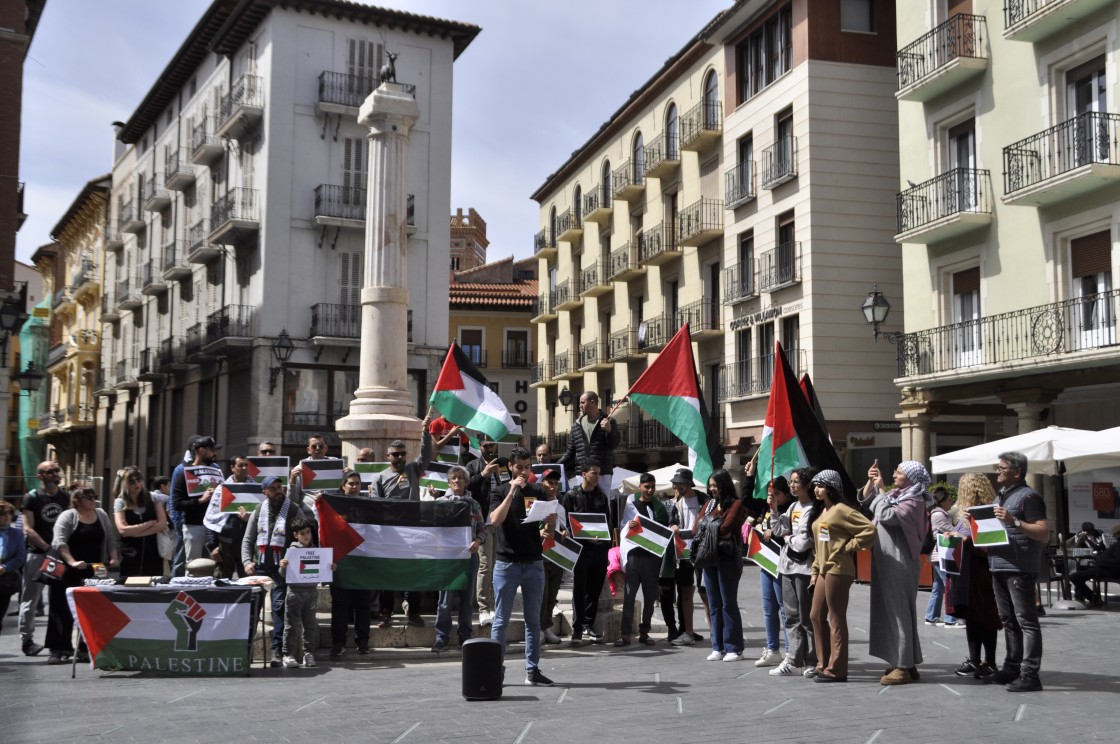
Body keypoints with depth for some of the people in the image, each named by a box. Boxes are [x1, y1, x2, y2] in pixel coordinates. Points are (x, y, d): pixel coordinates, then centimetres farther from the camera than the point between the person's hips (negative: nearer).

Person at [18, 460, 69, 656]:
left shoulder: (65, 496, 9)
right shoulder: (32, 497, -3)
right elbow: (28, 530, -9)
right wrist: (48, 548, -16)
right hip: (36, 553, -4)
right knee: (31, 598, -1)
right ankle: (27, 640, 5)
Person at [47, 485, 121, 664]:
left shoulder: (101, 515, 12)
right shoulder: (68, 516, -4)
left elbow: (111, 539, 13)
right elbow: (59, 542, -15)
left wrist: (113, 558, -3)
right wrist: (72, 562, -27)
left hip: (94, 571, 4)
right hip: (69, 573, -4)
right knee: (64, 609, -3)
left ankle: (86, 649, 10)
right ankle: (60, 649, 2)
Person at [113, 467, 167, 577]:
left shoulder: (152, 498, 4)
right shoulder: (120, 502, -1)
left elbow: (163, 524, -5)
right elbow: (123, 530, -12)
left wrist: (135, 532, -10)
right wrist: (150, 523, -6)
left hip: (153, 556, 1)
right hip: (130, 557, -1)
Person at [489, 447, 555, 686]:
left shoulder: (537, 492, 11)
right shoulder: (501, 491, 1)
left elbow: (550, 524, 10)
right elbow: (495, 520, -15)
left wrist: (552, 518, -14)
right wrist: (512, 492, -19)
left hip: (534, 563, 3)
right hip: (507, 563, -3)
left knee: (533, 619, 6)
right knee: (501, 620, 0)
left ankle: (532, 670, 11)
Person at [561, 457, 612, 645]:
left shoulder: (601, 496, 13)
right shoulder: (571, 496, -1)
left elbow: (607, 522, 15)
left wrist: (605, 542, 0)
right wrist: (585, 536, -15)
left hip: (600, 548, 4)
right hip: (580, 548, -4)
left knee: (595, 590, 9)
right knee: (579, 590, -2)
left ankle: (589, 625, 20)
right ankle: (577, 628, 4)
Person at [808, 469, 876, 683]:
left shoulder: (841, 510, -12)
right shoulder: (823, 512, 16)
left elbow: (869, 530, -20)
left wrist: (848, 547, -14)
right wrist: (814, 571, 17)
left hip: (837, 570, -10)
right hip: (824, 570, 10)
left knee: (836, 619, -4)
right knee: (816, 616, 13)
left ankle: (836, 669, 2)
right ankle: (823, 664, 22)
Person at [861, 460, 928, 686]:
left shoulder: (913, 501, -11)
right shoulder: (894, 495, 15)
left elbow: (887, 516, -22)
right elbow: (865, 501, 23)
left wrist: (880, 489, -12)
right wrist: (871, 481, 8)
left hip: (899, 563, -9)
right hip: (885, 562, 9)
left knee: (899, 611, -7)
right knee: (889, 611, 11)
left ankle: (905, 666, -4)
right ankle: (900, 661, 17)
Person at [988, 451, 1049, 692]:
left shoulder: (1028, 496, -8)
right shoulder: (1000, 497, 20)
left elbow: (1044, 534, -15)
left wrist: (1014, 521, -24)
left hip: (1020, 569, -9)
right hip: (999, 567, 9)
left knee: (1026, 621, -8)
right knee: (1008, 620, 14)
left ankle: (1030, 675, -9)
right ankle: (1012, 667, 21)